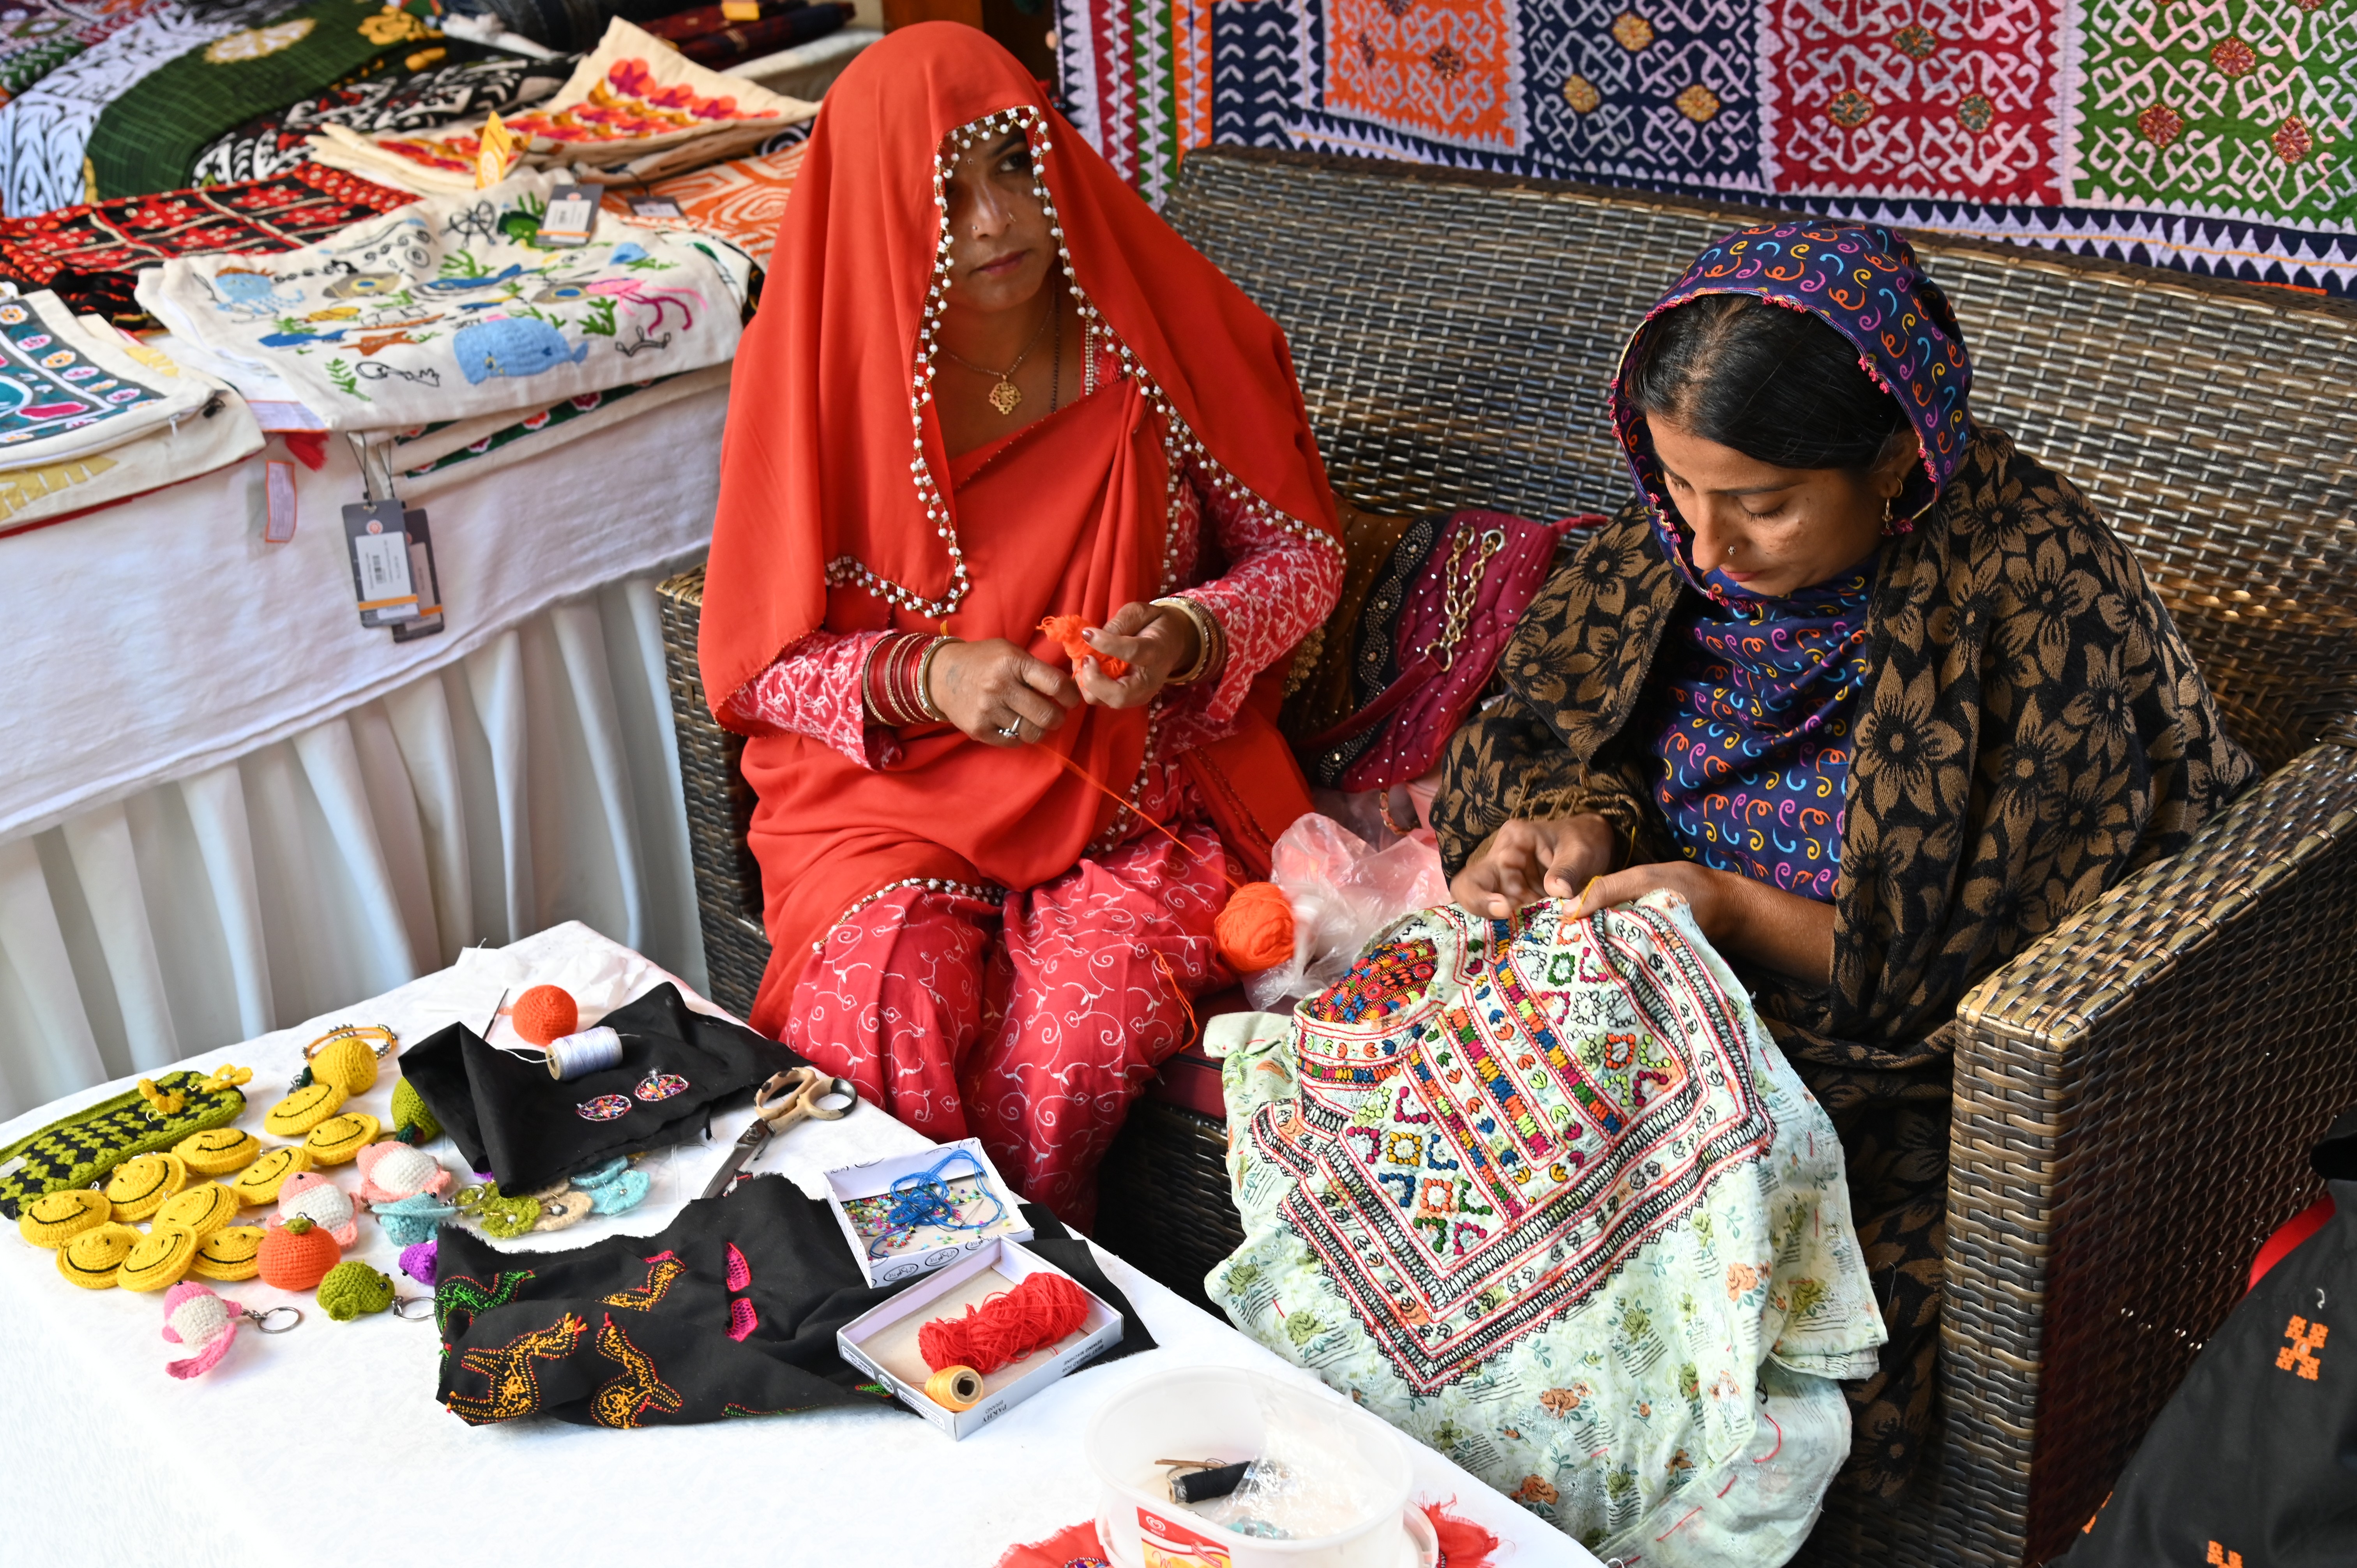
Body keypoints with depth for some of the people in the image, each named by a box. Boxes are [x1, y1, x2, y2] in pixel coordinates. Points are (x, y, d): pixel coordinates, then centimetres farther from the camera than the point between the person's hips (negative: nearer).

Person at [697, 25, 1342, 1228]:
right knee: (884, 1020, -29)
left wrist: (1188, 636, -16)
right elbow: (753, 662, -1)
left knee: (1093, 1018, -29)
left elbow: (1302, 553, 5)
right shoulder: (815, 372, -5)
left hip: (1140, 787, 0)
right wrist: (926, 677, -19)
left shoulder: (1163, 331, -5)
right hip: (890, 787, 0)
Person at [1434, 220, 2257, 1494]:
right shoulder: (1692, 536, -4)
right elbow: (1582, 735, 12)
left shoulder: (2043, 603, -21)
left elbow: (2003, 973, -16)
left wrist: (1737, 912, -25)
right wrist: (1578, 825, -12)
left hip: (1897, 1072, -5)